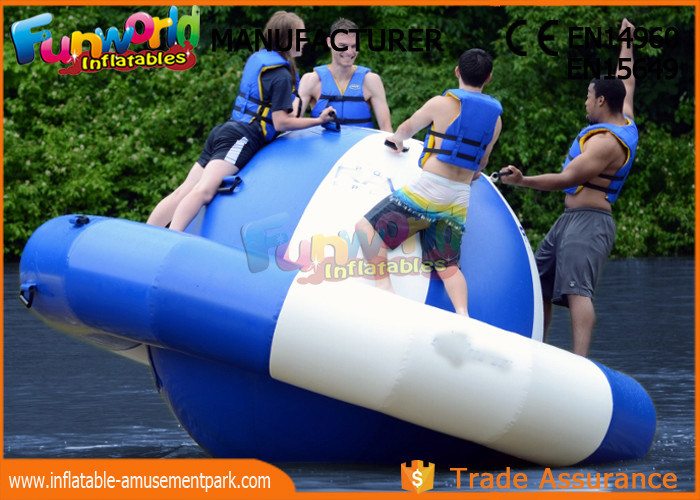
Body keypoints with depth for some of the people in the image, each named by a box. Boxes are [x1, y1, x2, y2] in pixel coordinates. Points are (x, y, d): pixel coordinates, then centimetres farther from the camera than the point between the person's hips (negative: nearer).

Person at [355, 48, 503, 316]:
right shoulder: (495, 118, 10)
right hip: (459, 202, 5)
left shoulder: (442, 103, -3)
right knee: (447, 264, 9)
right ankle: (462, 313, -14)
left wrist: (397, 139, 40)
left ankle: (384, 286, -16)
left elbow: (407, 129, 17)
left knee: (367, 227, 0)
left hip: (428, 193, -5)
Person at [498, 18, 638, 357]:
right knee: (539, 286, 13)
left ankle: (580, 363, -37)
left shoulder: (606, 141, -17)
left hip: (588, 222, -11)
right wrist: (626, 43, 43)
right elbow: (626, 84, 32)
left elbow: (568, 178, -24)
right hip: (570, 220, 11)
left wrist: (524, 181, -28)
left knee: (577, 289, -25)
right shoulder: (625, 123, 13)